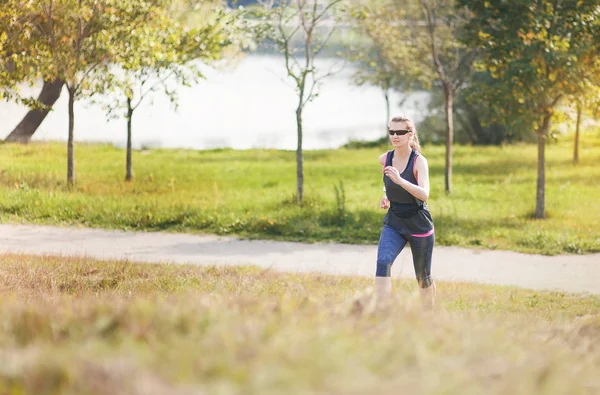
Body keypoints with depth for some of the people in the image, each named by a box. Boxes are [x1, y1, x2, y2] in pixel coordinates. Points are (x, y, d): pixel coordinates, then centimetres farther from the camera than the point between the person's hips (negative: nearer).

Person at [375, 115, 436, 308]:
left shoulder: (419, 161, -17)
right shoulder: (384, 159, -2)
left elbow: (424, 194, -32)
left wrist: (399, 180, -45)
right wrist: (386, 196, 2)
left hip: (419, 226, -3)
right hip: (393, 225, 3)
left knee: (423, 277, 10)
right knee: (383, 263, -23)